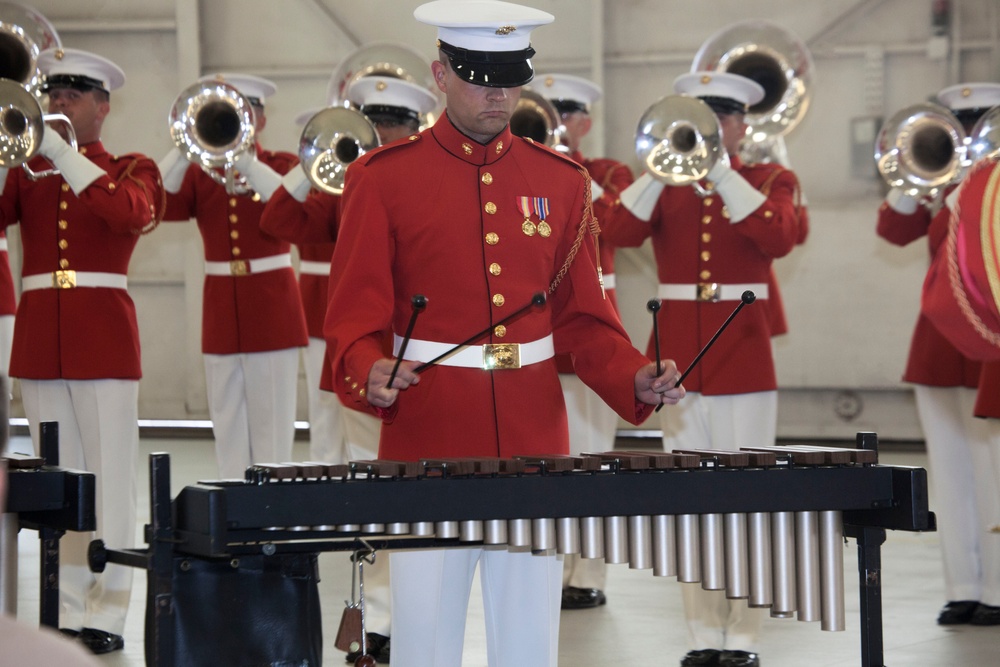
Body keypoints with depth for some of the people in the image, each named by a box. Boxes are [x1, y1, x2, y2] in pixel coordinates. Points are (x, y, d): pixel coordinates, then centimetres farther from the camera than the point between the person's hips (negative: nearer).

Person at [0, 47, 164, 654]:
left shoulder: (132, 169, 6)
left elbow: (131, 212, -18)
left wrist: (62, 153, -20)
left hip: (103, 338, -3)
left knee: (109, 481, -4)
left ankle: (107, 615, -1)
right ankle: (68, 611, 10)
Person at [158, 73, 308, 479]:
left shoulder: (280, 166, 3)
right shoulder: (198, 174, 8)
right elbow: (159, 204, -11)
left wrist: (243, 158, -24)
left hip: (272, 309, -3)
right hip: (221, 310, 3)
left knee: (272, 425, -3)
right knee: (227, 426, 5)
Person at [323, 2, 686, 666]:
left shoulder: (561, 181, 8)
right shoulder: (382, 177, -1)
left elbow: (584, 318, 10)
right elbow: (354, 318, -4)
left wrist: (635, 379, -7)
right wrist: (370, 374, -24)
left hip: (534, 437, 3)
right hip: (428, 442, -3)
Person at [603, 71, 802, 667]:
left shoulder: (771, 180, 4)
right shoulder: (664, 184, 9)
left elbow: (778, 239, -18)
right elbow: (620, 233, -11)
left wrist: (722, 172, -20)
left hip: (744, 359, -2)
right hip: (677, 359, 2)